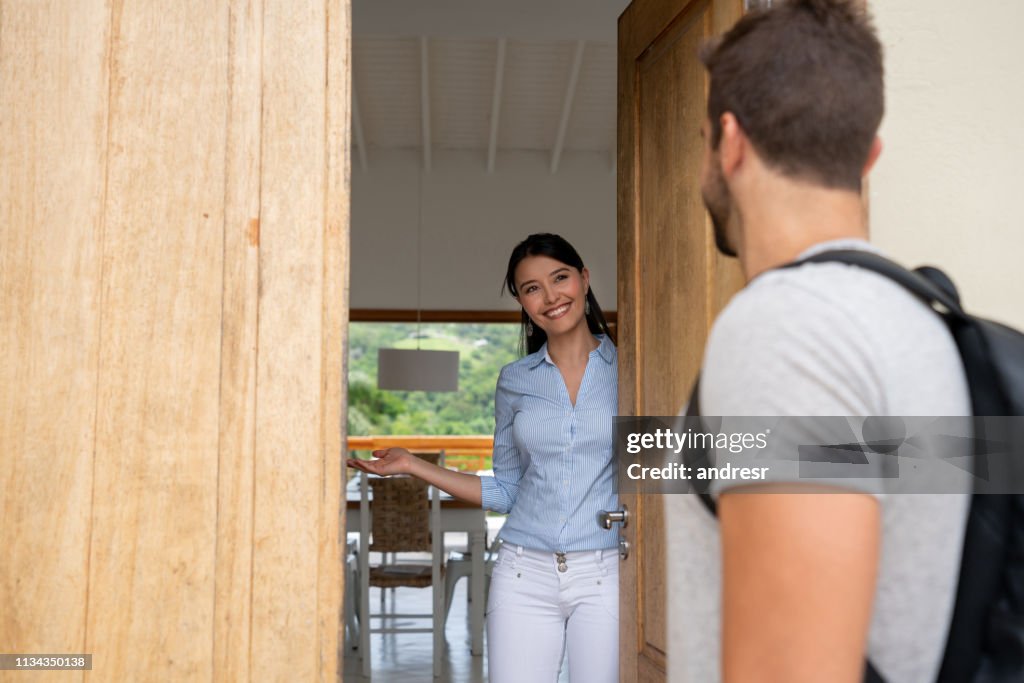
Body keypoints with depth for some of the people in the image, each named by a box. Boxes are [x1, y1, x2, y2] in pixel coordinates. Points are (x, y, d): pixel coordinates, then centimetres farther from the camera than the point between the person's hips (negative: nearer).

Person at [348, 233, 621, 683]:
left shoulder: (624, 368, 2)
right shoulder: (515, 380, 9)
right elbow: (506, 491, 14)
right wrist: (412, 465, 9)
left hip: (604, 577, -2)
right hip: (524, 576, 2)